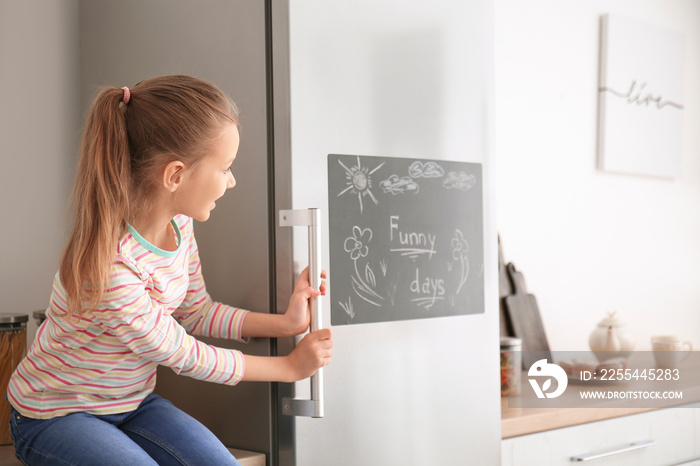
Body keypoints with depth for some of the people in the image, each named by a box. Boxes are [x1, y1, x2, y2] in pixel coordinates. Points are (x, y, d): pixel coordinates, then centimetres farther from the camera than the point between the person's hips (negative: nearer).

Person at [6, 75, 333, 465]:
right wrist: (290, 366, -11)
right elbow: (184, 355, -22)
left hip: (131, 403, 7)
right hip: (54, 415, -7)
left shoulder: (179, 224, -8)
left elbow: (196, 312, 6)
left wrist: (284, 323, -6)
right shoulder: (109, 268, -34)